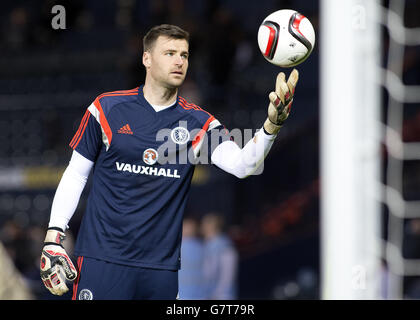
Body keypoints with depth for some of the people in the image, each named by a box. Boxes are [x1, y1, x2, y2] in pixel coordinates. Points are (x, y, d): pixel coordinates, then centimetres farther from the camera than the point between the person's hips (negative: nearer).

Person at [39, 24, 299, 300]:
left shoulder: (198, 123, 5)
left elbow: (241, 164, -11)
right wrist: (54, 237, -1)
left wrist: (273, 124, -28)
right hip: (102, 257, -2)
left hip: (161, 266, 2)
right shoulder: (107, 109, 1)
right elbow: (75, 175, 6)